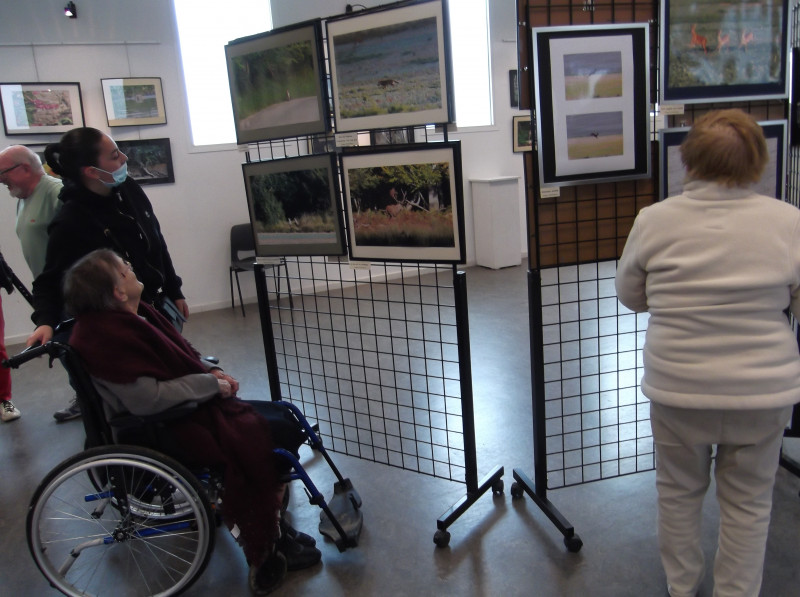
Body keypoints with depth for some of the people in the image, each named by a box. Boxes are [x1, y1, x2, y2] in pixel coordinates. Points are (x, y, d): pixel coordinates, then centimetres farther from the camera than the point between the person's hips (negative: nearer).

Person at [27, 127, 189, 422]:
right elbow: (51, 281, -14)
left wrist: (175, 292, 12)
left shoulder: (129, 189, -2)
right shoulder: (70, 223, -22)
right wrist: (46, 321, -31)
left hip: (158, 308, 7)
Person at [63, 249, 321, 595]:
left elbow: (180, 354, 18)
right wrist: (209, 383, -19)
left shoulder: (130, 315, 8)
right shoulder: (106, 336, -22)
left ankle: (271, 523, 13)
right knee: (252, 445, -20)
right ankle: (264, 558, -3)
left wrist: (211, 371, -1)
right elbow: (148, 399, -28)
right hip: (163, 430, -10)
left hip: (187, 406, 10)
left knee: (281, 426, 1)